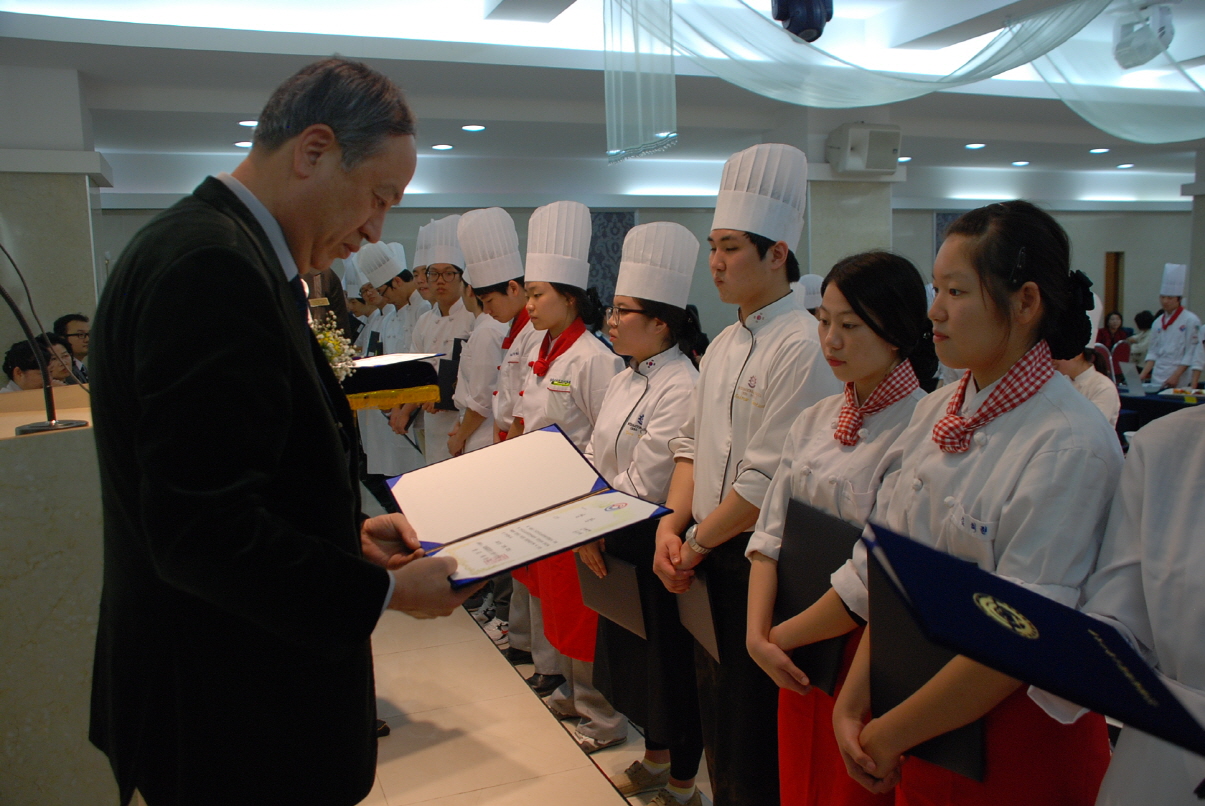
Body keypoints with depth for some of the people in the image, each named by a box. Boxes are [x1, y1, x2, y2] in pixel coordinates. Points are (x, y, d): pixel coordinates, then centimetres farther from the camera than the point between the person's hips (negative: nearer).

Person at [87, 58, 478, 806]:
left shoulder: (213, 248, 7)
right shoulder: (212, 266, -24)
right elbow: (203, 531, -28)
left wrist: (348, 532, 7)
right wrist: (384, 592, -18)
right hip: (238, 716, -9)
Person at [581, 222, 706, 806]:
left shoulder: (681, 389, -21)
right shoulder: (624, 381, 8)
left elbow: (644, 485, -22)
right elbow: (594, 461, 10)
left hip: (658, 548, -9)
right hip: (617, 547, 9)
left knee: (671, 661, 7)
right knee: (632, 651, 21)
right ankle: (654, 758, 43)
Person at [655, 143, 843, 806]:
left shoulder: (803, 347, -18)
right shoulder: (725, 343, 10)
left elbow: (767, 480, -21)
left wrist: (697, 543, -11)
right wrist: (671, 525, -2)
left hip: (759, 562, -8)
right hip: (709, 555, 8)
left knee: (753, 727, 6)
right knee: (715, 706, 21)